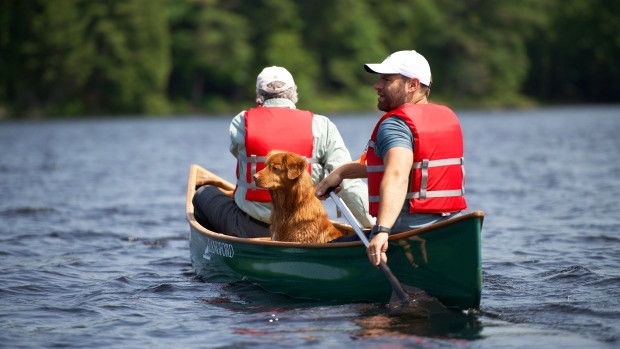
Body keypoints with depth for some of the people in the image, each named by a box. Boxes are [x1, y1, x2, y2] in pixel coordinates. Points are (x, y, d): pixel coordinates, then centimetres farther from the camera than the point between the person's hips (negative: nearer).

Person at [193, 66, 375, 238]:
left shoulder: (242, 122, -4)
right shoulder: (321, 126, -4)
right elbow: (348, 183, -10)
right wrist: (375, 224, -8)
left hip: (248, 230, -2)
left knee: (204, 193, 28)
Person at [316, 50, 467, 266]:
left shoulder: (395, 124, -11)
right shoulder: (449, 118, 16)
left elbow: (397, 176, -30)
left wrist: (382, 231, -42)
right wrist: (342, 171, 29)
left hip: (408, 230, -9)